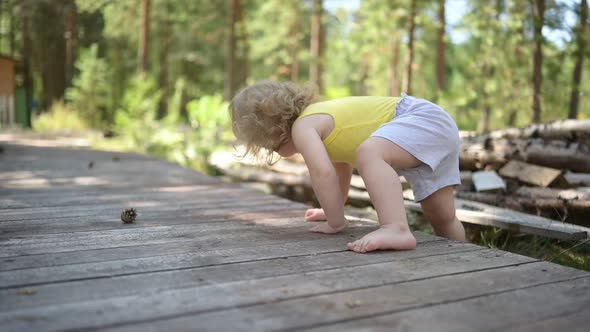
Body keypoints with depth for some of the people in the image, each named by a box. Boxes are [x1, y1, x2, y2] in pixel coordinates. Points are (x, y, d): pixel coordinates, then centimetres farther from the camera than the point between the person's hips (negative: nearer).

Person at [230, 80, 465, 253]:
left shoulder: (303, 126, -12)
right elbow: (341, 165, 33)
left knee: (369, 153, -37)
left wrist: (336, 222, -16)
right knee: (442, 218, 16)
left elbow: (323, 171, -28)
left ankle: (396, 228, -53)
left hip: (424, 120, -10)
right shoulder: (320, 117, 19)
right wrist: (333, 209, 43)